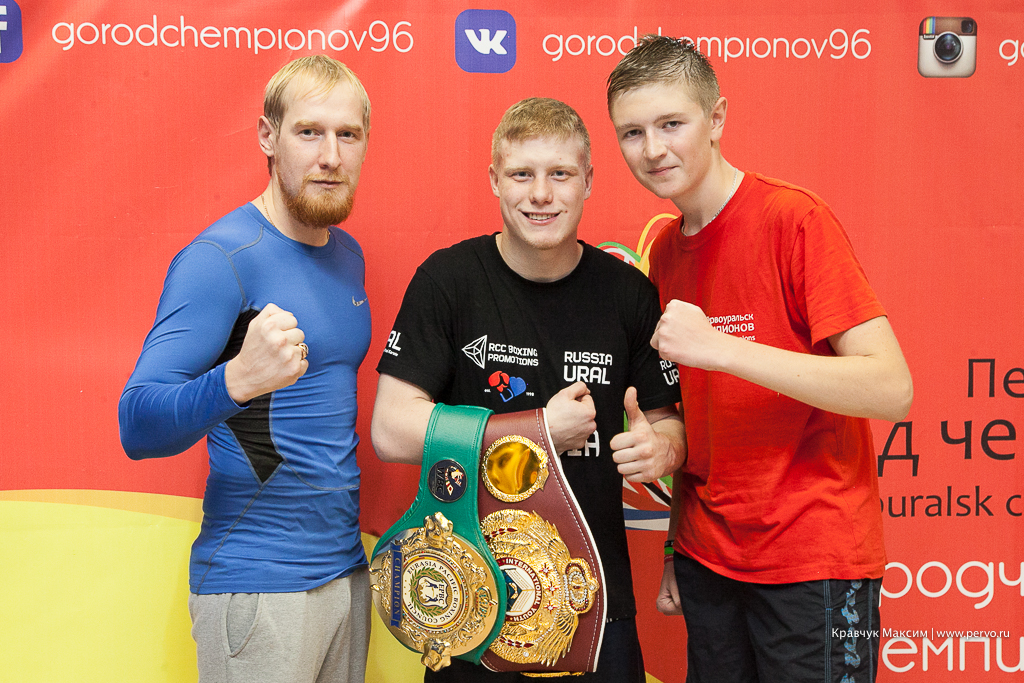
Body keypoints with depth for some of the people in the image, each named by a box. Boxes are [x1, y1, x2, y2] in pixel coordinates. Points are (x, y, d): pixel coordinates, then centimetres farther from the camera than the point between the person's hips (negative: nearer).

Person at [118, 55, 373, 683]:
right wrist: (236, 380, -39)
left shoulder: (348, 255, 8)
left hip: (348, 566, 7)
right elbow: (137, 426, -20)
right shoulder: (222, 257, -15)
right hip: (258, 587, -7)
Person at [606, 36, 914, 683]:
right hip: (708, 553, 6)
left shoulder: (795, 220, -13)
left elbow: (892, 389, -20)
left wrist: (720, 347, -27)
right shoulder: (663, 251, 6)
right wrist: (678, 549, 10)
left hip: (812, 561, -5)